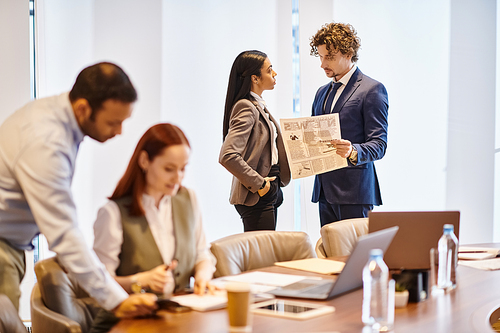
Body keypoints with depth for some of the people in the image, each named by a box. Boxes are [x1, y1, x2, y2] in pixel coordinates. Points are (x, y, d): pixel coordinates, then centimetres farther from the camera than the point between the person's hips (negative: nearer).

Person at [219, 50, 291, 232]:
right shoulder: (246, 108, -16)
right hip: (256, 197, -9)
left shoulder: (259, 106, 13)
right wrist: (258, 183, -19)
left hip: (269, 193, 10)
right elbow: (228, 156, -27)